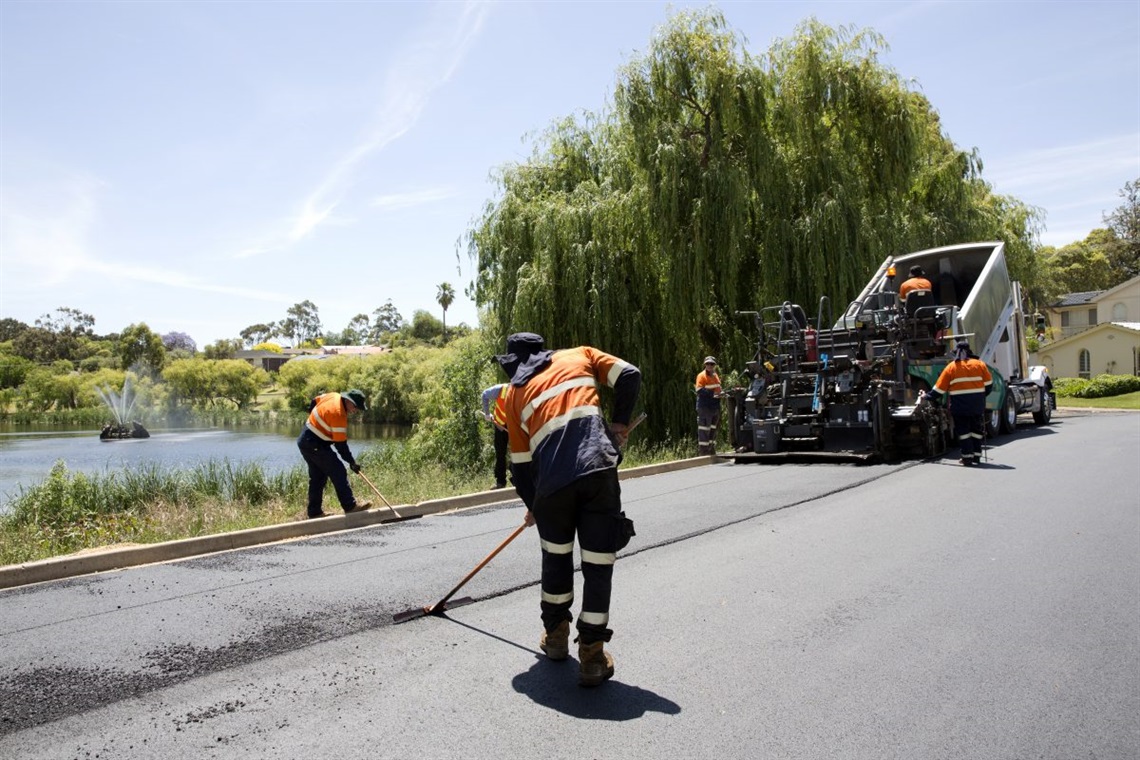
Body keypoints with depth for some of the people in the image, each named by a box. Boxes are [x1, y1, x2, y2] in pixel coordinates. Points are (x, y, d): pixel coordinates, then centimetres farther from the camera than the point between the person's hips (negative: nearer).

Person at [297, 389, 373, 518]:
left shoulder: (333, 396, 1)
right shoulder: (339, 414, -24)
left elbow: (315, 401, 20)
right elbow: (341, 443, -21)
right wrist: (351, 462, -14)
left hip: (305, 441, 10)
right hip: (315, 446, -10)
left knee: (317, 477, 13)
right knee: (338, 472, -8)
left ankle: (314, 512, 17)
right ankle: (350, 506, -7)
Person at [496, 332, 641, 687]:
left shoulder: (513, 394, 23)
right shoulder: (579, 355, 22)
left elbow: (520, 464, 24)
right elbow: (629, 375, 8)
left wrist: (533, 507, 37)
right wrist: (620, 422, 18)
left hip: (553, 479, 1)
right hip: (598, 468, -1)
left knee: (555, 555, 24)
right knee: (598, 563, 8)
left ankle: (556, 635, 38)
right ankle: (591, 655, 12)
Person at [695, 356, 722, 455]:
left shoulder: (716, 375, 17)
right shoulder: (701, 376, -9)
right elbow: (699, 391, -18)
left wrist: (720, 394, 10)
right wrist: (712, 393, -26)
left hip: (715, 407, 9)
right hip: (705, 407, -9)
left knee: (713, 429, 14)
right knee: (704, 429, -8)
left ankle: (712, 449, 23)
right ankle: (703, 450, -4)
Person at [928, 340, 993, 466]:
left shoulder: (951, 367, -2)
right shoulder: (979, 364, 4)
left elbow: (939, 388, -2)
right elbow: (988, 383, 9)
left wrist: (930, 398, 10)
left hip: (959, 406, -2)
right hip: (977, 405, 2)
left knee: (963, 431, 4)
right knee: (976, 429, 15)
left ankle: (968, 457, 1)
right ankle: (976, 455, 18)